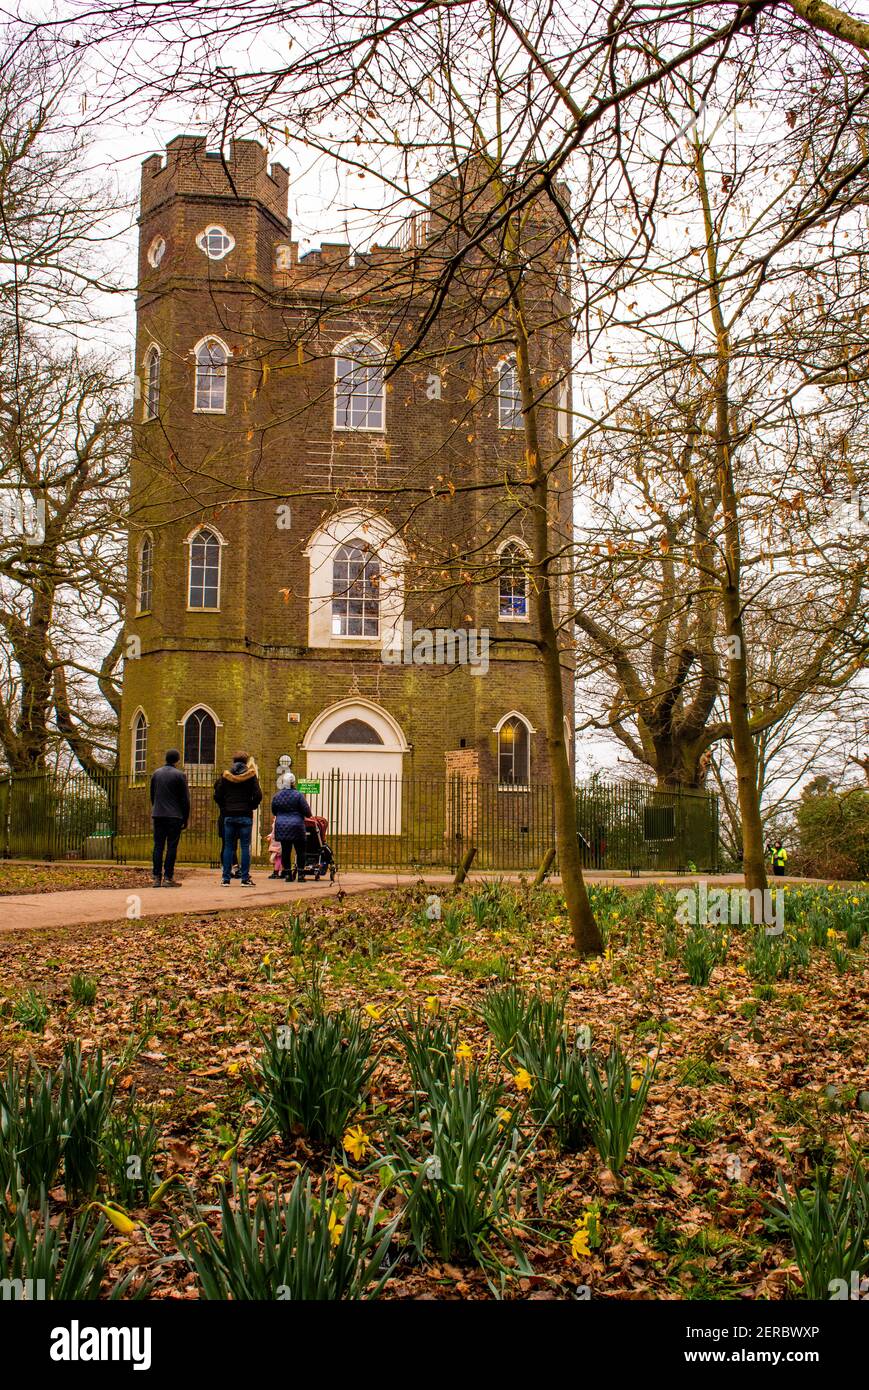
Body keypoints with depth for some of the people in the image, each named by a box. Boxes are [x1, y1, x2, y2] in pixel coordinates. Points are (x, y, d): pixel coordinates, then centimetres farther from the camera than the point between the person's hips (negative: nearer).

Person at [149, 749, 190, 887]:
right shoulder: (179, 775, -5)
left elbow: (152, 795, 16)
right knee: (171, 847, -1)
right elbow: (185, 799, -5)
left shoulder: (155, 774, 11)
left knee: (158, 846, 6)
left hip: (157, 815, 4)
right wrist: (185, 819, 2)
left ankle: (157, 878, 4)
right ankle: (168, 878, -4)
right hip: (174, 816, -4)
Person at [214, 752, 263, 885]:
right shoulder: (251, 776, -1)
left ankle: (226, 878, 4)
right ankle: (245, 878, -1)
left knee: (228, 847, 6)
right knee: (245, 847, 1)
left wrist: (225, 808, 14)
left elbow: (217, 796, 1)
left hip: (229, 816, 2)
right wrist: (252, 806, 9)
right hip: (245, 816, -2)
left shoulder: (225, 776, 4)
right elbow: (258, 795, -7)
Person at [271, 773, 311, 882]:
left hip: (281, 827, 4)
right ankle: (300, 874, 3)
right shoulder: (298, 795, -10)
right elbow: (307, 812, -8)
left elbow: (274, 812, 14)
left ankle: (287, 873, 8)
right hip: (296, 827, -4)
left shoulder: (276, 796, 3)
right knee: (300, 851, 4)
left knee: (285, 851, 8)